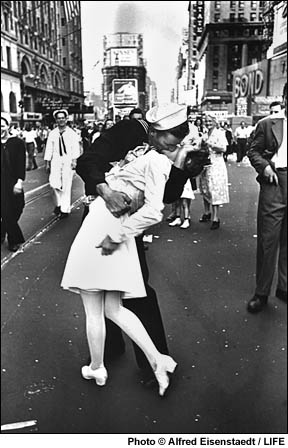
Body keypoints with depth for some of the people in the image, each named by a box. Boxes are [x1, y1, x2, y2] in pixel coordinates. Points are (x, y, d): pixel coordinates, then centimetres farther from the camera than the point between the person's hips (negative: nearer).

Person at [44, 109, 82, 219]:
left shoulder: (72, 133, 0)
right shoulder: (52, 133, 7)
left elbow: (75, 148, -7)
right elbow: (49, 148, 9)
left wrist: (74, 160, -19)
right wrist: (47, 163, 6)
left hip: (68, 161, -2)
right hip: (56, 161, 2)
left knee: (66, 186, 0)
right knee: (54, 184, -5)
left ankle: (65, 209, 9)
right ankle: (59, 203, 21)